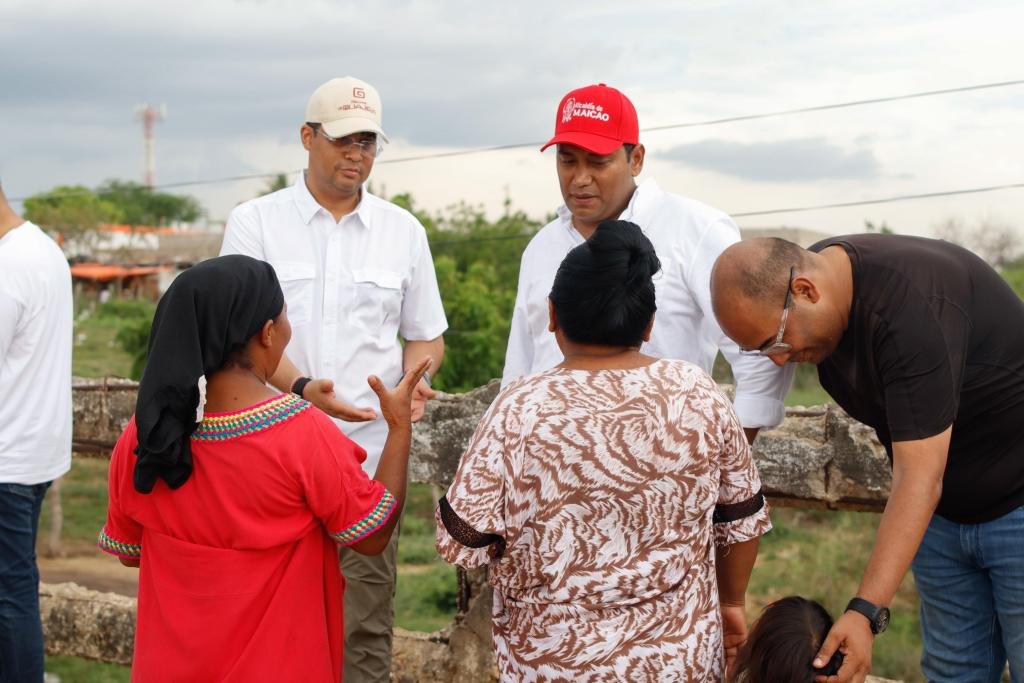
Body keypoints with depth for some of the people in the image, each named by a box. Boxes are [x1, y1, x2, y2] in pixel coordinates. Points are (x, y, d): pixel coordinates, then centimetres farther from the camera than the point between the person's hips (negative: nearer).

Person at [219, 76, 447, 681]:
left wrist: (412, 381, -5)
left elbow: (427, 335, 18)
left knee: (366, 624, 0)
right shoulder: (256, 223, 3)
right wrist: (300, 388, -20)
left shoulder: (404, 232, 11)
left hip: (370, 450, 1)